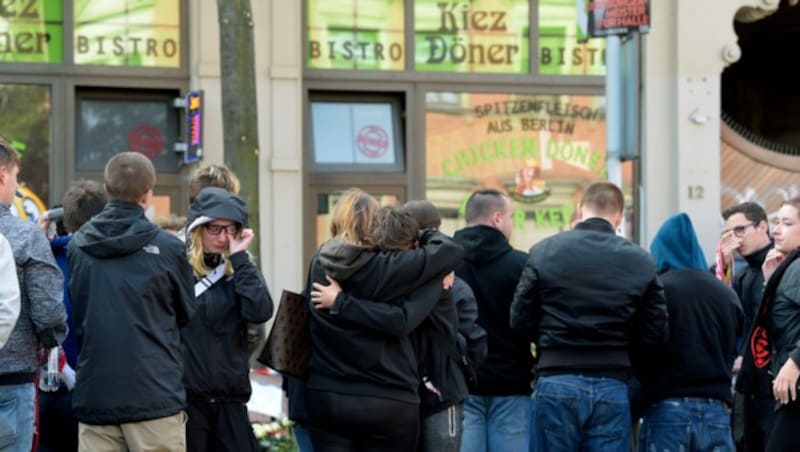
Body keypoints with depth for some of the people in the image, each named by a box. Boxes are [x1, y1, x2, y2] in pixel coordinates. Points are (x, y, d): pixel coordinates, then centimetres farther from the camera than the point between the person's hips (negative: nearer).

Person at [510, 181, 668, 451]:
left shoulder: (544, 252, 0)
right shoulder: (640, 261, 1)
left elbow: (520, 321, 0)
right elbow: (655, 334, 1)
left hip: (556, 385, -1)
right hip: (611, 388, 1)